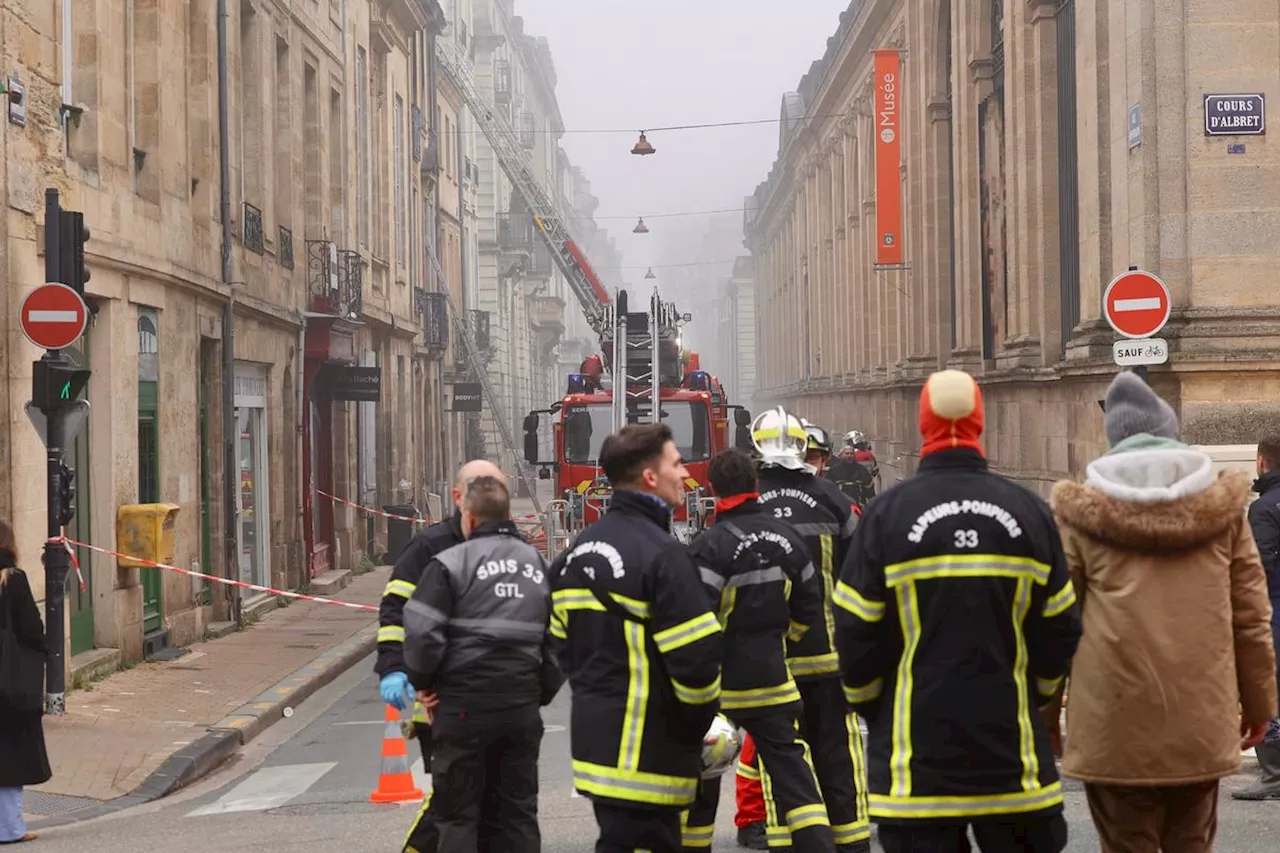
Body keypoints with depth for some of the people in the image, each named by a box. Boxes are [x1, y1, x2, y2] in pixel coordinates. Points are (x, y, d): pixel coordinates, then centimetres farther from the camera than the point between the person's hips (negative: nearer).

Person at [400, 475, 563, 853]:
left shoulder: (452, 563, -7)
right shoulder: (539, 565, 12)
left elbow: (422, 631, -15)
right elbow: (558, 639, 13)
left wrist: (423, 682, -1)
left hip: (465, 704, -5)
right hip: (522, 706, 5)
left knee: (456, 811, 3)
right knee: (517, 811, 12)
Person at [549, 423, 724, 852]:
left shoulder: (577, 552, 10)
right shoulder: (661, 555, -17)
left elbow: (564, 641, 15)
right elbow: (697, 657, -20)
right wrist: (699, 720, -3)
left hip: (594, 733, 9)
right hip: (648, 748, -9)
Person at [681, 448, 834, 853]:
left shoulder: (713, 544, -16)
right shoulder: (786, 537, 3)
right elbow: (809, 608, 11)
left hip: (719, 683, -5)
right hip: (771, 679, 5)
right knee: (791, 770, 6)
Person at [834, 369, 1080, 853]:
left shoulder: (888, 514, -9)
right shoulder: (1028, 511, -2)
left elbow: (856, 632, -5)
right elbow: (1060, 628, 4)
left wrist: (873, 708, 13)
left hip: (917, 759, -2)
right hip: (1011, 749, 2)